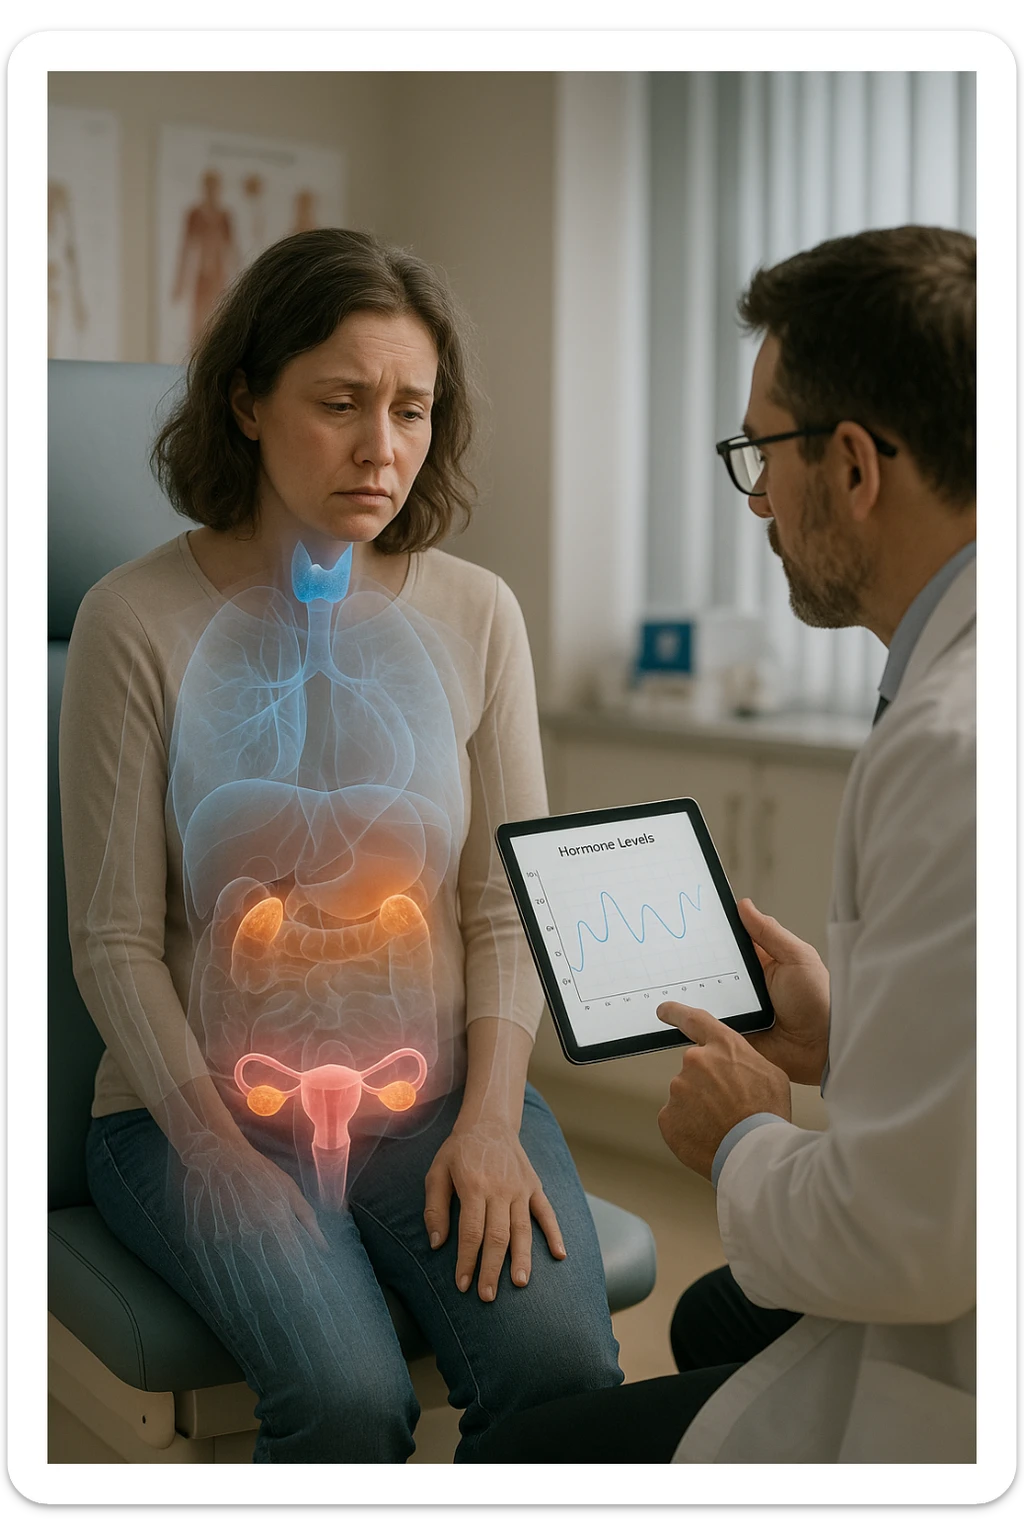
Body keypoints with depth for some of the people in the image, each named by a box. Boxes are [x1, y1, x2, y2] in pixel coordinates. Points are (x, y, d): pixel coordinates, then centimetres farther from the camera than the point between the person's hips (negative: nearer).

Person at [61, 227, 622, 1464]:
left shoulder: (476, 615, 5)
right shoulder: (139, 620, -5)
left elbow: (509, 910, 5)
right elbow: (115, 943, -5)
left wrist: (490, 1122, -9)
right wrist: (221, 1156, -14)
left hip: (434, 1094, 3)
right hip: (199, 1102, -2)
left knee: (563, 1364, -23)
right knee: (348, 1398, -27)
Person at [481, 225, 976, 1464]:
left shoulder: (955, 749, -30)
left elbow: (904, 1233, -28)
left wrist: (745, 1147, -9)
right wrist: (848, 1037, 10)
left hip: (958, 1394, -9)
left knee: (526, 1459, 6)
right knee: (712, 1322, 32)